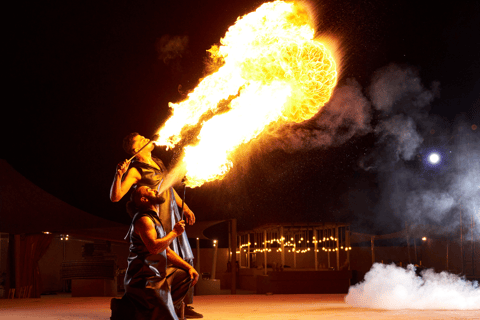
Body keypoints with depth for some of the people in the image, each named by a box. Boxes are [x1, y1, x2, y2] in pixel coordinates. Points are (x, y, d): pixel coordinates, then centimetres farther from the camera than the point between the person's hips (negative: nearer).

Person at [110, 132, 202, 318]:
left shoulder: (157, 162, 14)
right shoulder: (135, 170, -10)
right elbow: (115, 197, -19)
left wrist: (185, 208, 28)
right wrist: (119, 174, -32)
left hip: (173, 218, 8)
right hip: (158, 222, -8)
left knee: (185, 260, 10)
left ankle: (184, 305, 20)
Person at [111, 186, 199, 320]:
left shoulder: (155, 220, 21)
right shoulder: (144, 219, -11)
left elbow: (167, 251, 22)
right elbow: (153, 247, -27)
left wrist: (188, 267, 12)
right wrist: (174, 232, -14)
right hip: (145, 280, -10)